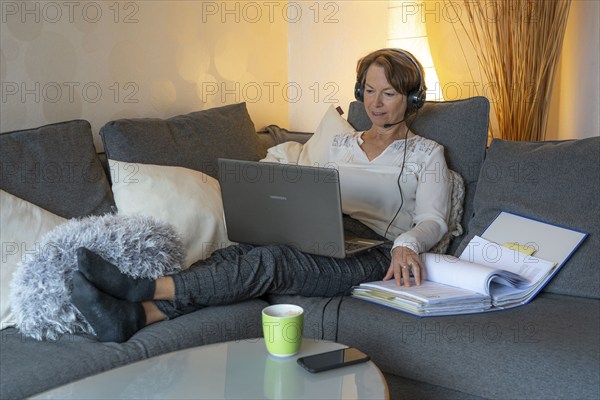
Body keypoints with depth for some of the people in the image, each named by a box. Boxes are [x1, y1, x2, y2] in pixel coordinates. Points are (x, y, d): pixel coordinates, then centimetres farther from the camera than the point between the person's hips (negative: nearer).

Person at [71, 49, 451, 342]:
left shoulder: (426, 153, 10)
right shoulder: (340, 144, 24)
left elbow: (433, 221, -1)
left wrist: (407, 244, -24)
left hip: (375, 254, -4)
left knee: (272, 261, -32)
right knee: (239, 251, -27)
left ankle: (141, 288, -40)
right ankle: (131, 316, -44)